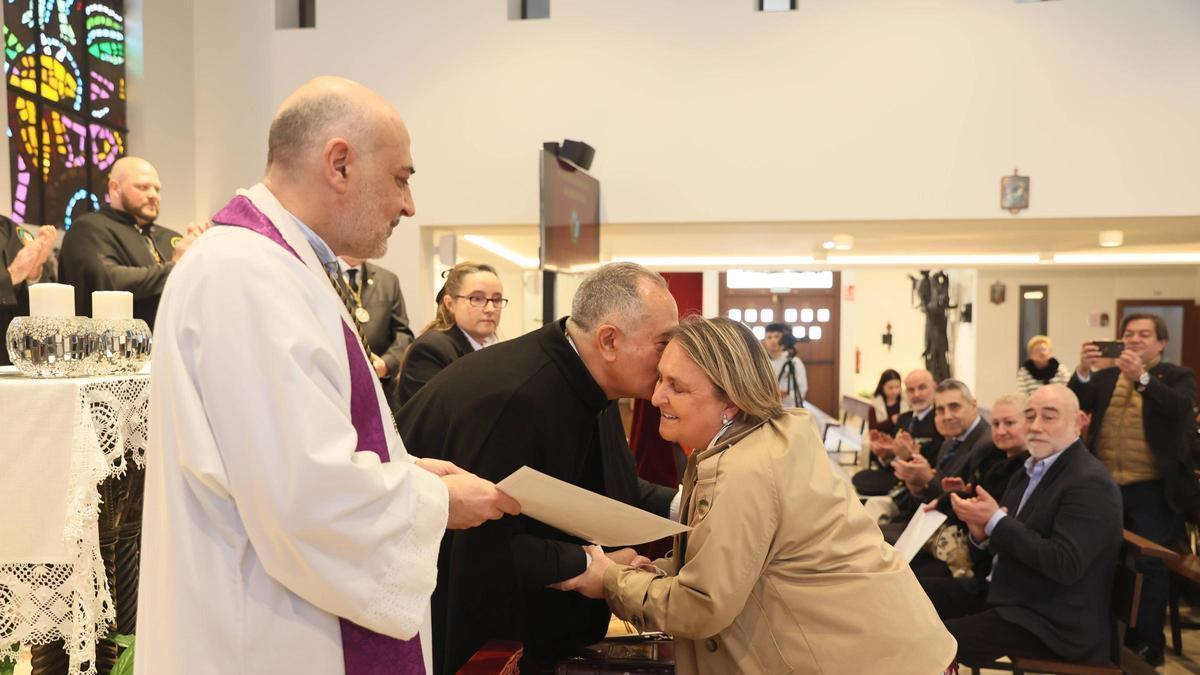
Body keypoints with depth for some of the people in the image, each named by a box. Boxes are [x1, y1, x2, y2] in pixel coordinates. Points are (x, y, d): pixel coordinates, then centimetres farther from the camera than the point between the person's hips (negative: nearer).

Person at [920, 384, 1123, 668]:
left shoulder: (1091, 483, -16)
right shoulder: (1031, 471, 12)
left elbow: (1065, 565, -24)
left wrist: (996, 521, -24)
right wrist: (981, 533, -8)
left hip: (1049, 620, -9)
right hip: (1002, 590, 9)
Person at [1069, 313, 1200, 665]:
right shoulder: (1105, 376, 11)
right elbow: (1076, 404, -4)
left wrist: (1141, 377, -33)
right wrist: (1083, 371, -22)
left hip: (1152, 491, -3)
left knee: (1149, 566, 1)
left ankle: (1146, 645, 14)